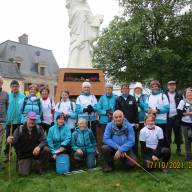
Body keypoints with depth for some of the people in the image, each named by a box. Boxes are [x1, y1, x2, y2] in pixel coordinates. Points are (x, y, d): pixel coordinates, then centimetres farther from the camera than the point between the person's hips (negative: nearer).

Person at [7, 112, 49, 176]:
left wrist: (39, 147, -37)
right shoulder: (19, 129, -9)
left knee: (46, 150, -27)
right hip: (24, 154, -1)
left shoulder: (39, 129, -7)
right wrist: (11, 141, -42)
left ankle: (39, 167, -2)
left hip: (35, 151, 1)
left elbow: (44, 141, -14)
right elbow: (14, 141, -16)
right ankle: (28, 164, 20)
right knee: (23, 173, -16)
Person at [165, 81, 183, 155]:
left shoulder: (179, 95, 7)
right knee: (167, 133, 5)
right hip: (167, 117, 0)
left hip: (176, 117, 1)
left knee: (177, 133, 8)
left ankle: (178, 148, 20)